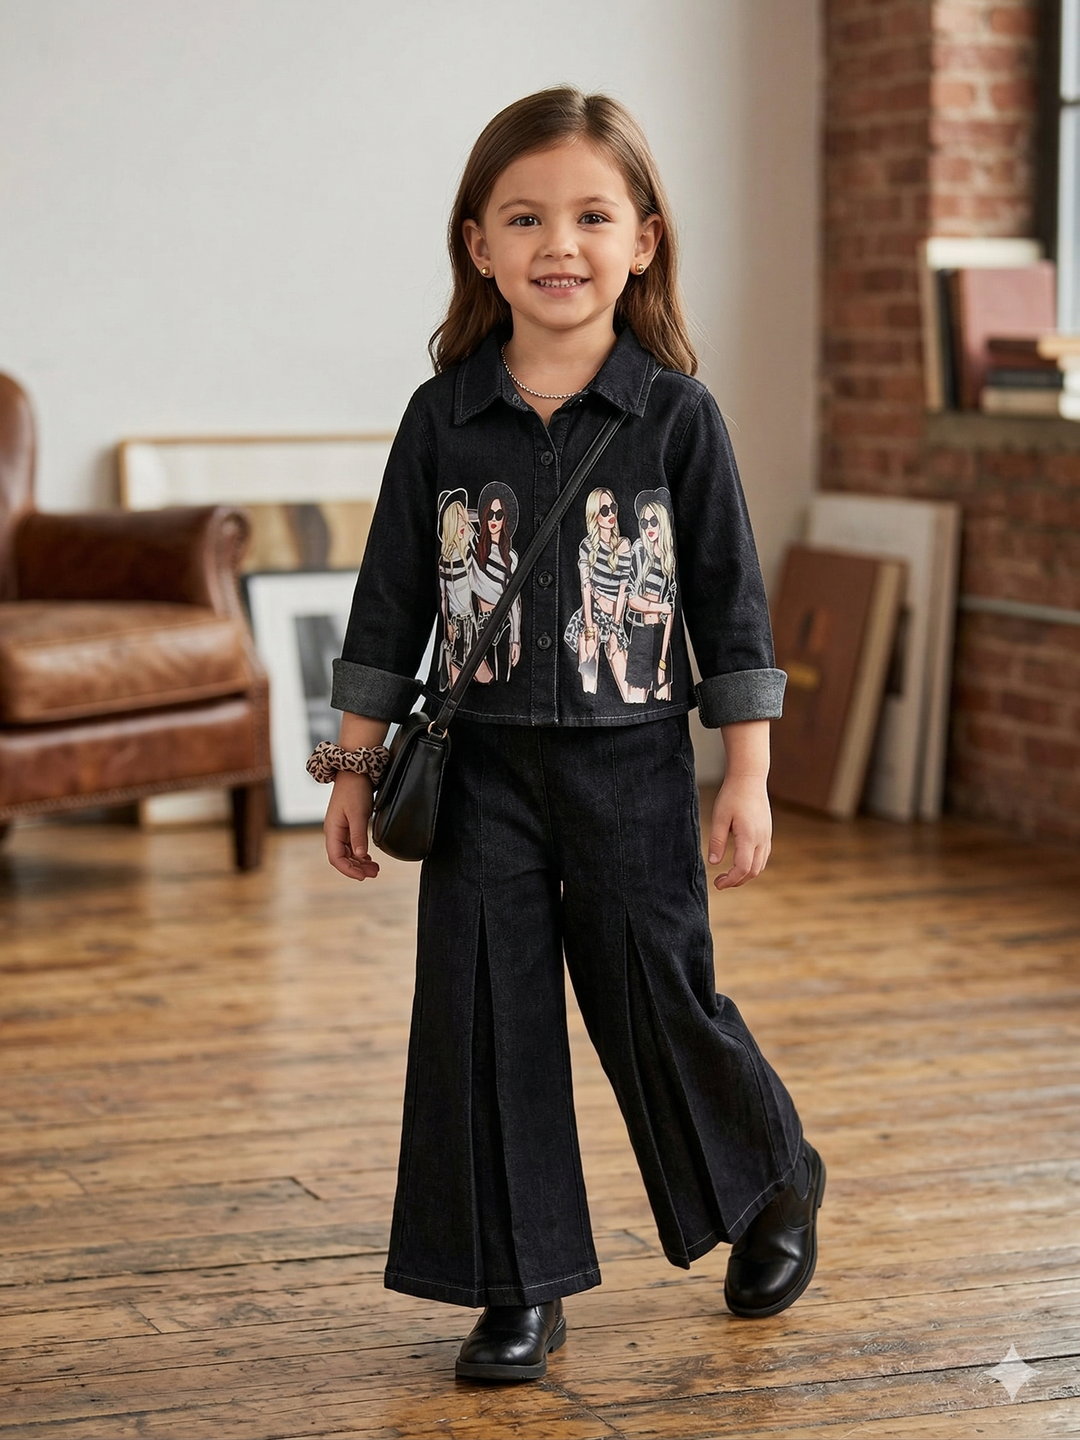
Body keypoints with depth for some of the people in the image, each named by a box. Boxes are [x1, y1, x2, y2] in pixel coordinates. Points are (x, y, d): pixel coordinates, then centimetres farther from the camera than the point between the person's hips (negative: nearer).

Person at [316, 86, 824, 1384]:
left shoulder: (677, 417, -5)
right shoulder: (442, 417, 0)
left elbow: (731, 603, -2)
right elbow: (391, 601, 6)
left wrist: (748, 777, -4)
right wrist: (357, 765, 6)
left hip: (631, 768, -2)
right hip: (481, 770, 2)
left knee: (660, 1010, 5)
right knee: (483, 1020, 2)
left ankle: (776, 1183, 34)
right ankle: (519, 1289, 15)